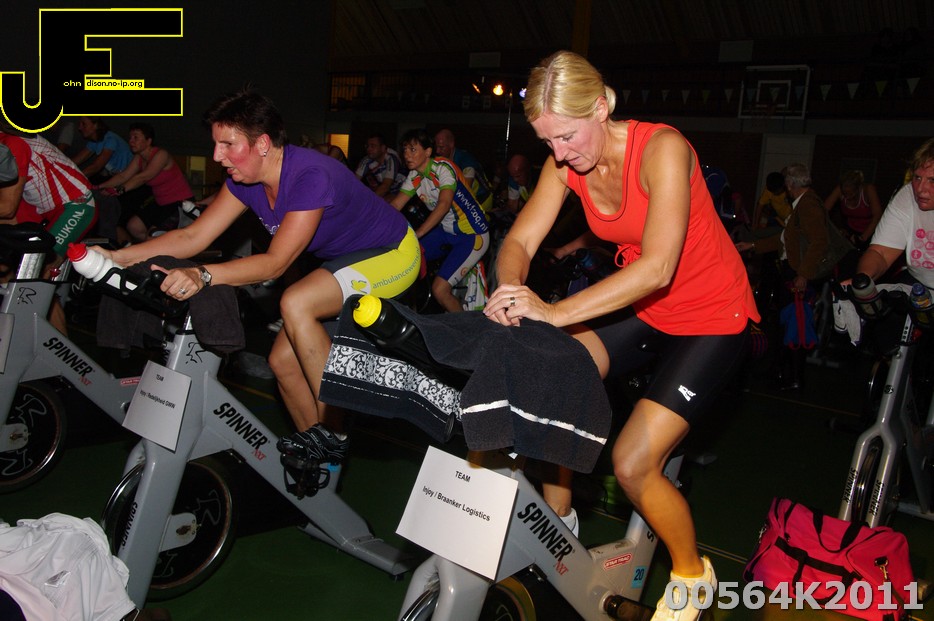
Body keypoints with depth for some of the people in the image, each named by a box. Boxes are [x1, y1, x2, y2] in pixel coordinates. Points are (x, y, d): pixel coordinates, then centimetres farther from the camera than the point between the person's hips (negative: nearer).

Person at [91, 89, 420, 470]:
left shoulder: (311, 175, -32)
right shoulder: (246, 179, -7)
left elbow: (275, 262, -37)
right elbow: (194, 236, -8)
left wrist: (202, 276, -51)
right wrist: (117, 257, -19)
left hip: (393, 255, -8)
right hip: (346, 259, 9)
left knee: (296, 303, -31)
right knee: (284, 360, -1)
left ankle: (335, 435, -19)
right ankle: (312, 454, 18)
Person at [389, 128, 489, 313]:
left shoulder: (443, 168, -21)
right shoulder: (414, 176, 2)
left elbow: (444, 204, -34)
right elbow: (395, 206, -1)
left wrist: (416, 234, -45)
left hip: (472, 235, -8)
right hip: (447, 231, 8)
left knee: (439, 290, -20)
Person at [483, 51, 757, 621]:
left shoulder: (662, 148, -27)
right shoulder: (565, 162, -8)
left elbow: (658, 267, -37)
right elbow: (520, 240, -11)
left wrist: (555, 311, -42)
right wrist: (512, 290, -35)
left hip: (711, 315, -6)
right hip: (639, 303, 6)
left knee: (633, 462, -15)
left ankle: (692, 573, 15)